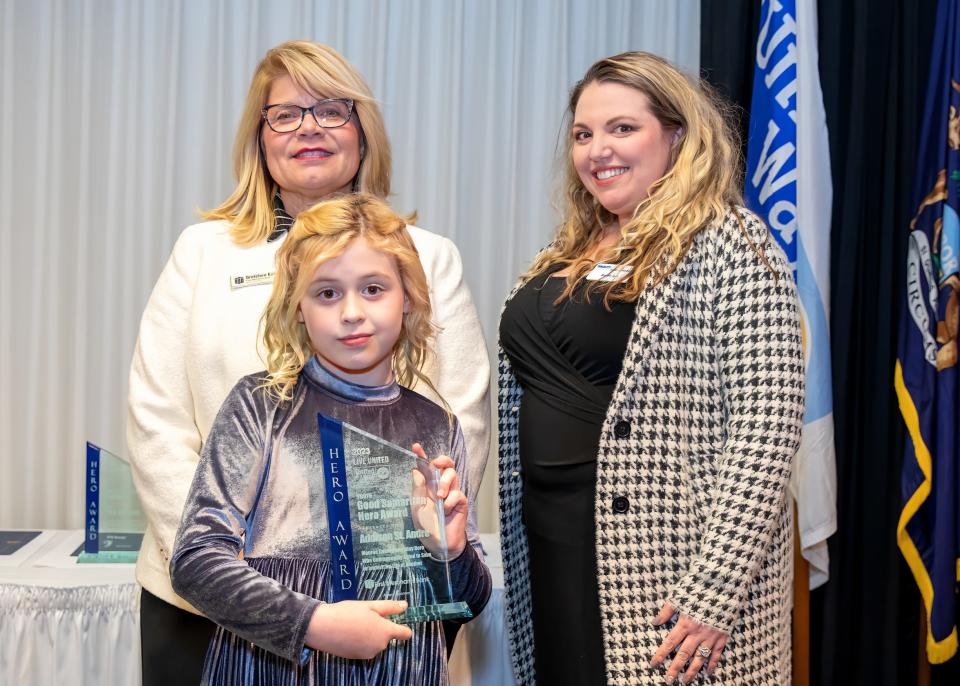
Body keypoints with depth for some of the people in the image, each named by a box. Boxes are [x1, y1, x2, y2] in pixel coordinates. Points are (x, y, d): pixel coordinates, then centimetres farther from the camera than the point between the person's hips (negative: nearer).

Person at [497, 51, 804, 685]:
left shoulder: (729, 244, -11)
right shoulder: (569, 253, 11)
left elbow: (768, 428, -18)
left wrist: (714, 592, -21)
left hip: (662, 559, -7)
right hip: (547, 549, 7)